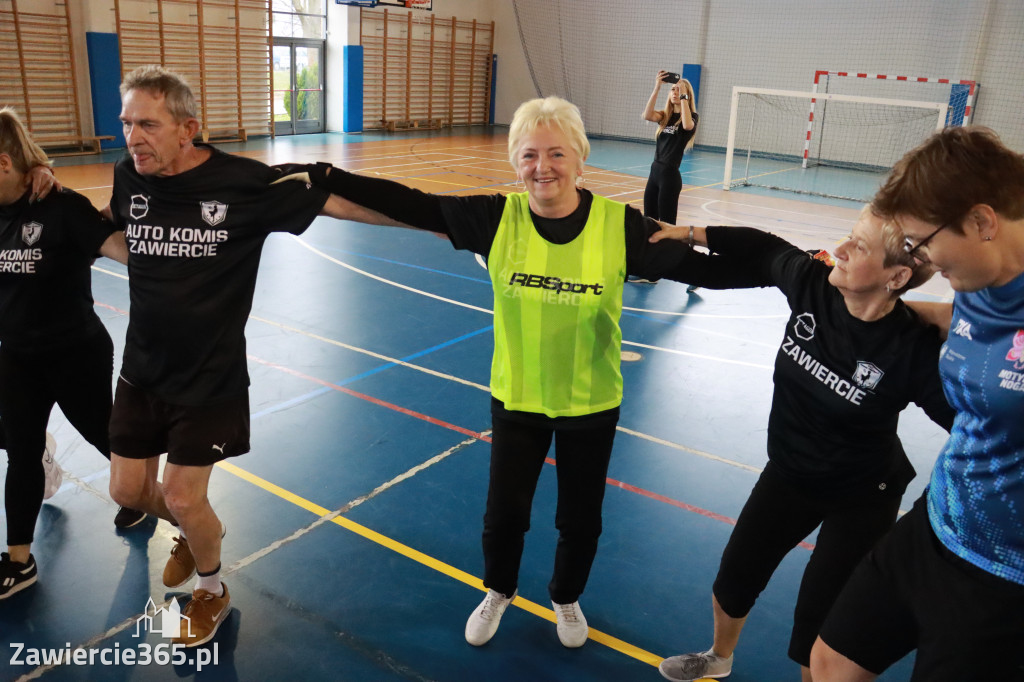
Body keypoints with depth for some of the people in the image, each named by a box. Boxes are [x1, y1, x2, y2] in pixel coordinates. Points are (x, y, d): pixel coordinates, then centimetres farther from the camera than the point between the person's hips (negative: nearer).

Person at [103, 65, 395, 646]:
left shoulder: (243, 183, -21)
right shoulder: (130, 178, -6)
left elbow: (340, 201, -19)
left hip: (210, 379, -5)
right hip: (143, 370, 5)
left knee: (183, 499, 2)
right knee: (129, 489, 14)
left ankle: (213, 591, 34)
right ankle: (199, 530, 49)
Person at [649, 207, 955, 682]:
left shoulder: (916, 350, -30)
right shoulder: (811, 284, -18)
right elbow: (763, 249, 0)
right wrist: (687, 232, 7)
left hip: (861, 501, -5)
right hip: (788, 475, 5)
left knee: (819, 625, 6)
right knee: (733, 579, 21)